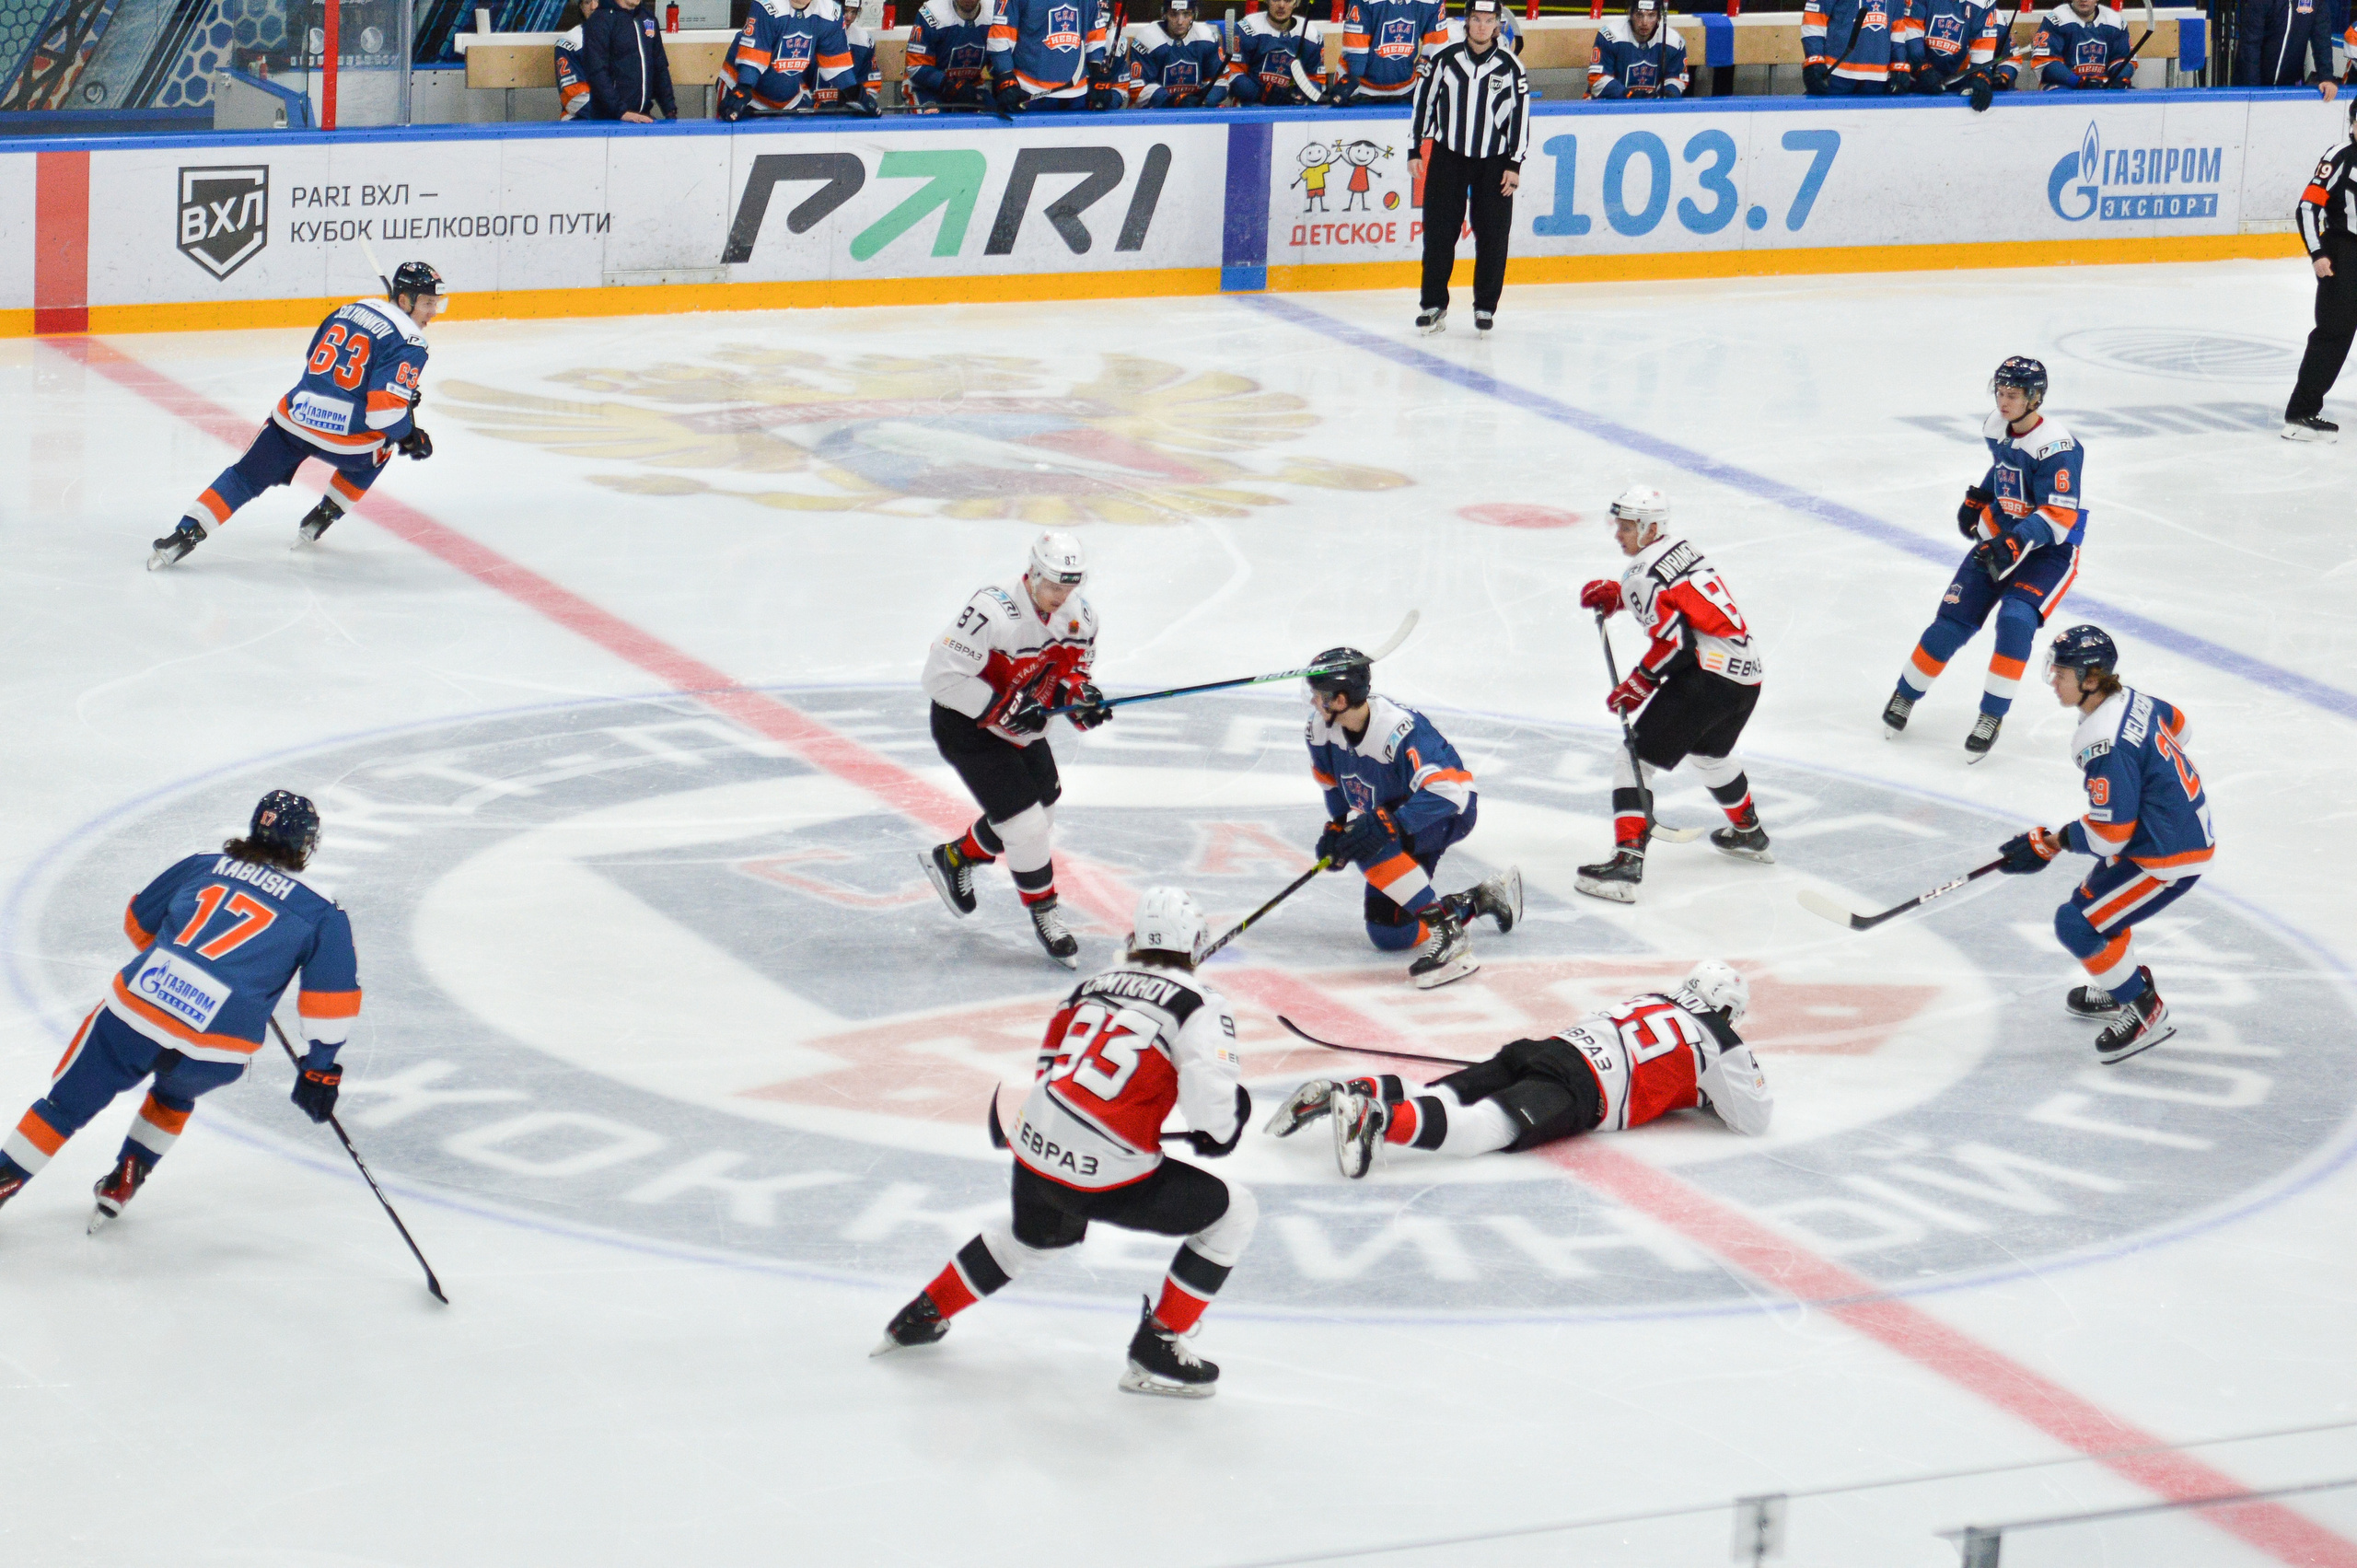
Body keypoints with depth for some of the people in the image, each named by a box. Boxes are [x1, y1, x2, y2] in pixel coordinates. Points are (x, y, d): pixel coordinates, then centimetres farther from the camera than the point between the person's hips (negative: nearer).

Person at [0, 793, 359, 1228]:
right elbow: (333, 995, 1)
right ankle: (125, 1180, 33)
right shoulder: (320, 914, 7)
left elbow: (140, 920, 28)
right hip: (213, 1054, -1)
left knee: (67, 1104, 19)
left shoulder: (202, 866, 17)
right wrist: (320, 1067, 9)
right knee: (175, 1091, 35)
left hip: (134, 1009, 1)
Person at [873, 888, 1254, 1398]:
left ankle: (923, 1314, 49)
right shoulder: (1197, 1001, -4)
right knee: (1233, 1212, 10)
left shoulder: (1093, 985, 16)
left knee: (1032, 1233, 39)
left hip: (1036, 1149, 7)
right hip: (1105, 1174, -7)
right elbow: (1210, 1081, -19)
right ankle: (1156, 1348, 11)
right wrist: (1217, 1133, 2)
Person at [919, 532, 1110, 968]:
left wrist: (1080, 695, -17)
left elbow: (1074, 670, 7)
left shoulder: (1079, 618, -7)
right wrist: (1001, 710, -32)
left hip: (1022, 727, 8)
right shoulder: (993, 610, -31)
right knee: (1024, 822, -12)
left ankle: (954, 858, 40)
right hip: (966, 725, -8)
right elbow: (941, 676, -31)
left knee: (1040, 814, 17)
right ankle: (1044, 912, 7)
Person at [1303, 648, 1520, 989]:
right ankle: (1484, 897, 20)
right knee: (1388, 935, 4)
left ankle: (1444, 932, -34)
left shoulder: (1400, 730, -34)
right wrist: (1336, 827, 0)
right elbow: (1330, 778, 11)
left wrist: (1385, 826, -50)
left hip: (1450, 812, -9)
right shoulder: (1322, 727, -11)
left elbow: (1446, 791, -43)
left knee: (1373, 845, -38)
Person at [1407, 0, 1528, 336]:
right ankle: (1433, 305, 7)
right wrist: (1415, 150, 3)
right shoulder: (1445, 60, -2)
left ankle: (1486, 306, 10)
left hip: (1493, 160, 0)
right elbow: (1423, 102, 5)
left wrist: (1515, 163, -4)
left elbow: (1520, 115, -1)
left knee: (1492, 235, -1)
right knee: (1438, 232, -2)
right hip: (1447, 156, 0)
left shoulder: (1511, 67, -3)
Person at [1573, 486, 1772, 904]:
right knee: (1709, 752, 36)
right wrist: (1614, 594, 19)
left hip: (1708, 675, -9)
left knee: (1635, 757, -6)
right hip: (1749, 670, 10)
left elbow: (1674, 641, -20)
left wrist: (1635, 688, -10)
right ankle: (1749, 833, 54)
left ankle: (1626, 862, -18)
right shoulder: (1679, 547, 14)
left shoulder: (1643, 575, -12)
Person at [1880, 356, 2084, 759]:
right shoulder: (1997, 428, -1)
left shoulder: (2055, 446, -25)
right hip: (2001, 536, 6)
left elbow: (2058, 517, -30)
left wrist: (2015, 545, -40)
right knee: (1954, 619, -4)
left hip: (2051, 549, -6)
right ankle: (1905, 695, 14)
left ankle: (1992, 717, -16)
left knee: (2016, 619, -27)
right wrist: (1976, 499, 14)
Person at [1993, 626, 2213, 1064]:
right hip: (2188, 825, 10)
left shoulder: (2105, 744, -29)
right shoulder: (2130, 700, 0)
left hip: (2170, 856, -10)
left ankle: (2145, 1011, 5)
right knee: (2094, 900, 25)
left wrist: (2047, 845, -13)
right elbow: (2175, 726, 22)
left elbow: (2110, 834, -26)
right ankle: (2122, 988, 43)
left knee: (2077, 924, -8)